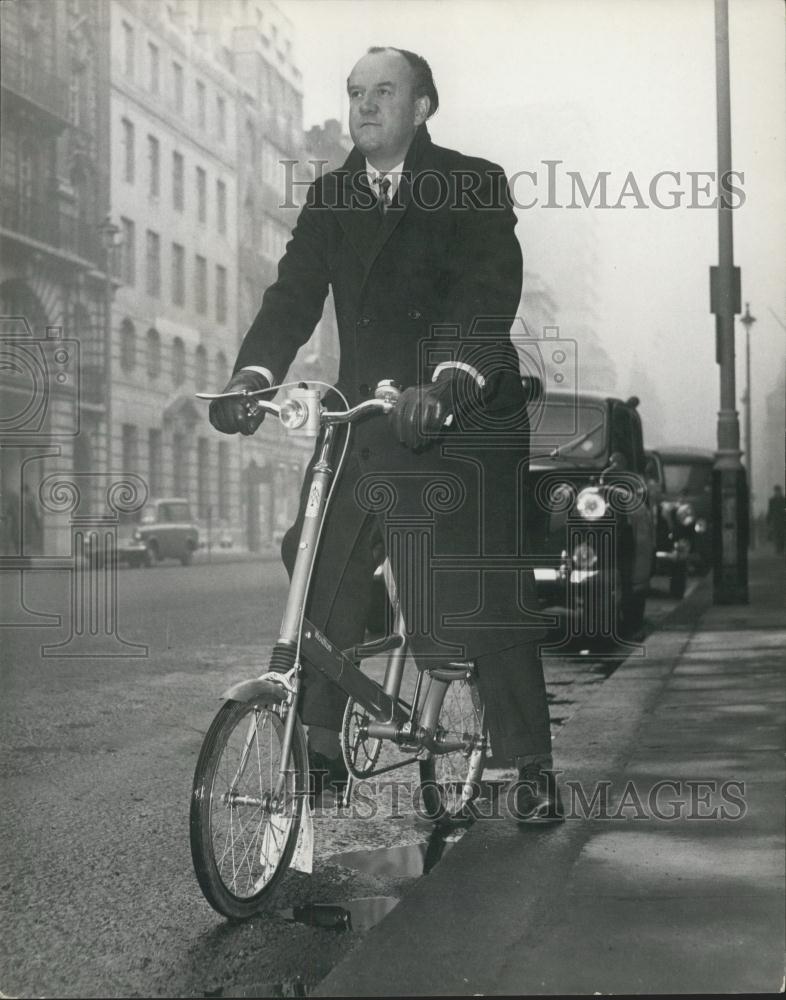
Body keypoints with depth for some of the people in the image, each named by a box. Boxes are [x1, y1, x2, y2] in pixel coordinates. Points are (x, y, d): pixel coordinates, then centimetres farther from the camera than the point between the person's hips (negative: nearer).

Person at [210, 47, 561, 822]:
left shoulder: (473, 186, -3)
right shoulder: (330, 198, 11)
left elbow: (490, 295, -17)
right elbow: (294, 294, 0)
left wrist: (449, 382, -34)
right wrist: (253, 373, -18)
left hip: (462, 424, -4)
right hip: (364, 425, 5)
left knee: (484, 605, -5)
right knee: (321, 591, 0)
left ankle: (531, 769, 7)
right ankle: (319, 748, 15)